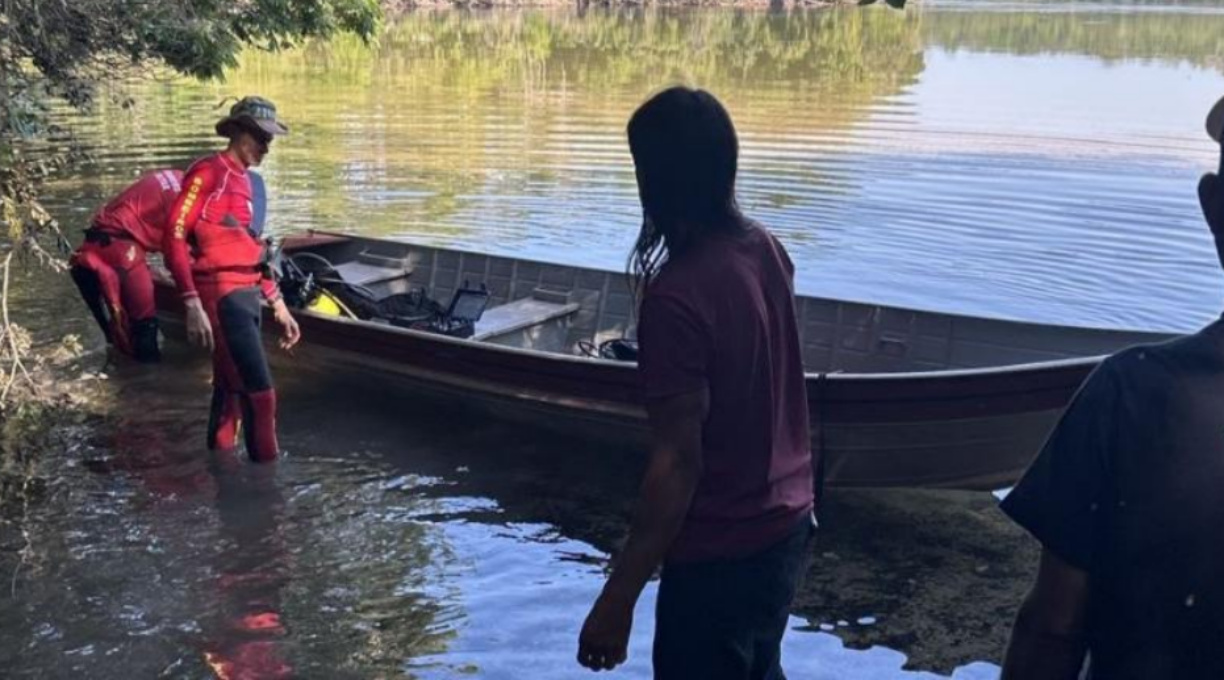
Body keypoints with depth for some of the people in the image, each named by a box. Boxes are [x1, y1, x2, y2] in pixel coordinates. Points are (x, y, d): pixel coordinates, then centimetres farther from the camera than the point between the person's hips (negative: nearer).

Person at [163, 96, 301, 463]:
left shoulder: (244, 181, 19)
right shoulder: (209, 172, -8)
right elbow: (175, 235, -15)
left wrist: (278, 305, 22)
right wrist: (192, 304, -23)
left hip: (246, 296, 9)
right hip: (223, 296, -9)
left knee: (231, 390, 16)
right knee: (260, 393, -10)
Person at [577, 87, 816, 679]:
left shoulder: (677, 296, -26)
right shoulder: (766, 250, -2)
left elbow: (677, 463, -25)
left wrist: (617, 598, -20)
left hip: (720, 556, -8)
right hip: (786, 526, 8)